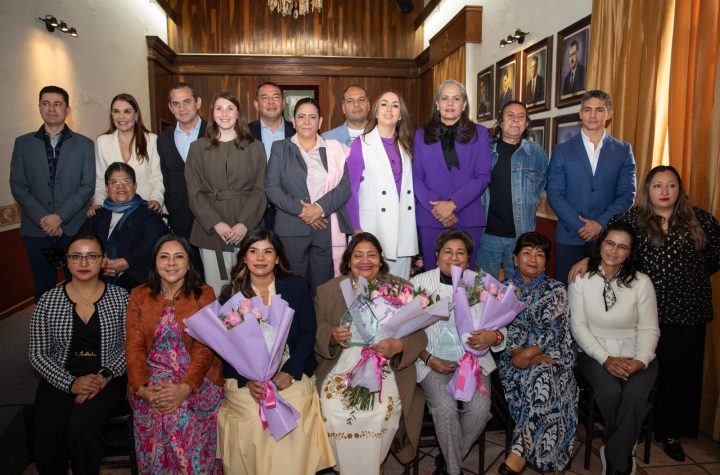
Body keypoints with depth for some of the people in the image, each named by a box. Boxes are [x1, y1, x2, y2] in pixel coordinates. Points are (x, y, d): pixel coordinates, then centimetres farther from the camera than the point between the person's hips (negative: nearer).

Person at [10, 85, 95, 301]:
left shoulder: (84, 144, 4)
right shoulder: (23, 143, 8)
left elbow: (87, 186, -2)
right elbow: (17, 186, 3)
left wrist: (60, 216, -12)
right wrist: (43, 219, -10)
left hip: (75, 228, -1)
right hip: (37, 230, 1)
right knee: (44, 287, 9)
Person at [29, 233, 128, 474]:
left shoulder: (120, 297, 2)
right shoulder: (48, 300, 4)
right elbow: (38, 354, 3)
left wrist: (104, 376, -14)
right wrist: (71, 383, -11)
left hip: (107, 379, -1)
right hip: (60, 379, 2)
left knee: (81, 426, -28)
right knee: (47, 428, -26)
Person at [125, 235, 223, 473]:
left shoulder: (204, 295, 4)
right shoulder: (139, 296, 11)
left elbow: (204, 348, -5)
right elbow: (133, 346, 2)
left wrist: (185, 388, -20)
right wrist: (142, 388, -14)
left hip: (196, 377, -1)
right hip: (153, 374, 2)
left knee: (182, 410, -27)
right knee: (159, 407, -26)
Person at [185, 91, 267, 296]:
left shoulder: (254, 147, 8)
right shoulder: (198, 147, 9)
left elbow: (260, 190, 2)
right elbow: (194, 191, 3)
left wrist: (244, 224, -11)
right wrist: (216, 223, -10)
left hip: (246, 228, 0)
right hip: (211, 228, 0)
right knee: (216, 289, 1)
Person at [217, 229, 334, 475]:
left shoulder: (297, 286, 4)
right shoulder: (230, 294, 5)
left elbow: (307, 333, 1)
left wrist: (288, 372, -11)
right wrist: (247, 380, -12)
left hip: (292, 372, 0)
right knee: (255, 420, -17)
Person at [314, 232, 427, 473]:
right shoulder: (327, 290, 12)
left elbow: (418, 335, 1)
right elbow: (315, 332, 7)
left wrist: (398, 346, -20)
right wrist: (332, 335, -15)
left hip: (385, 369, -1)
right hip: (340, 368, 1)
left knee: (381, 413, -26)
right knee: (333, 413, -24)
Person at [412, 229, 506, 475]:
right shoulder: (419, 283, 0)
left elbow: (501, 324, 7)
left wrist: (494, 337, -17)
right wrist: (428, 358, -11)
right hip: (433, 360, -2)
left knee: (480, 407, -21)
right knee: (445, 406, -26)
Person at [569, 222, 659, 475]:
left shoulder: (642, 282, 0)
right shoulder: (581, 278, -2)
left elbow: (649, 329, 1)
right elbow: (578, 325, -5)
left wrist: (641, 360, -17)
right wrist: (605, 359, -15)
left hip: (634, 355, 1)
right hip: (595, 353, -1)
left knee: (635, 395, -30)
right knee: (609, 391, -30)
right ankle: (625, 453, -1)